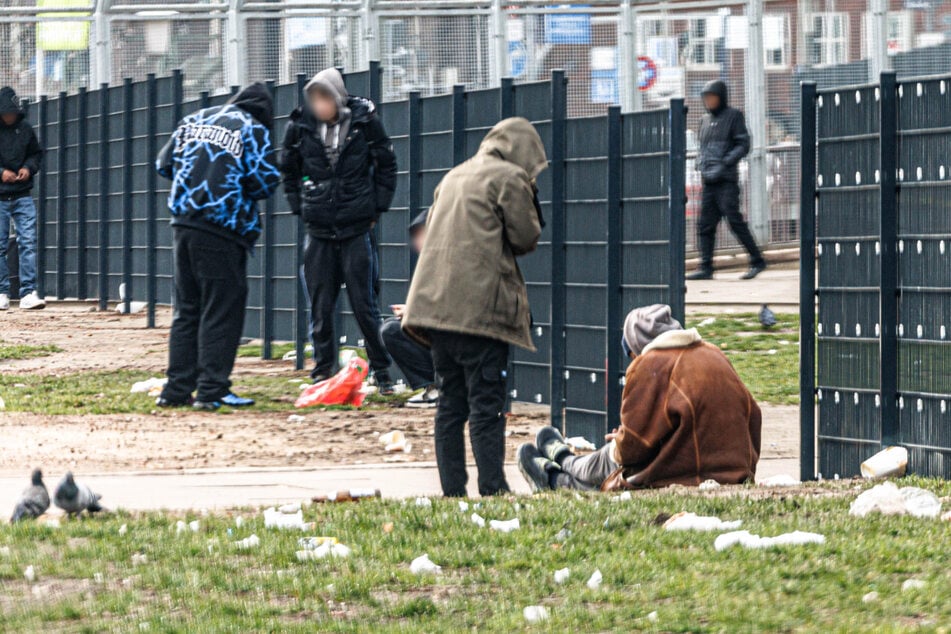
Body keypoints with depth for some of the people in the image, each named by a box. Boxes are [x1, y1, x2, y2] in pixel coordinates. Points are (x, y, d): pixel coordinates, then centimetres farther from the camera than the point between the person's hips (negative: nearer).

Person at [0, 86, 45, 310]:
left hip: (22, 197, 2)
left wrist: (29, 168, -3)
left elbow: (36, 153, 16)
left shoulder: (25, 128, 4)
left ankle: (28, 293, -9)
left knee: (28, 242, -7)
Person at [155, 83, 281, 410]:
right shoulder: (252, 129, -2)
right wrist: (244, 195, 10)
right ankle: (212, 390, -5)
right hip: (222, 230, -6)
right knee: (222, 310, -1)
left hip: (183, 223, 6)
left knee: (186, 309, 13)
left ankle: (176, 389, 12)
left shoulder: (195, 120, 15)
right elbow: (266, 179, -10)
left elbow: (165, 163, 15)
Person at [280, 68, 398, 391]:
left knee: (364, 303, 0)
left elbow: (386, 166, 5)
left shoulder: (364, 121, -6)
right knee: (320, 305, 4)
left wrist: (376, 209, 2)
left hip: (357, 229, -2)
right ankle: (322, 371, 13)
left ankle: (381, 368, 10)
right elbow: (289, 171, 13)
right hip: (319, 230, 2)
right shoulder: (301, 126, -2)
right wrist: (301, 209, 7)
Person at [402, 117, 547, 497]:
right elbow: (527, 238, -2)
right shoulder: (510, 178, -2)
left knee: (451, 403, 8)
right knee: (487, 404, -6)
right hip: (481, 306, -7)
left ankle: (452, 490, 6)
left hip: (437, 304, 7)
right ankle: (492, 488, -11)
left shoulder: (453, 177, 21)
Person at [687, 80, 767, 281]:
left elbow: (743, 146, -7)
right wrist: (702, 165, 2)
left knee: (735, 221, -11)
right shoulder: (706, 120, 18)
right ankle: (706, 268, 1)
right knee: (705, 224, 0)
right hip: (709, 181, 6)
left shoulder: (734, 116, 0)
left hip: (727, 180, -6)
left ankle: (757, 261, -3)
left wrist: (723, 164, -15)